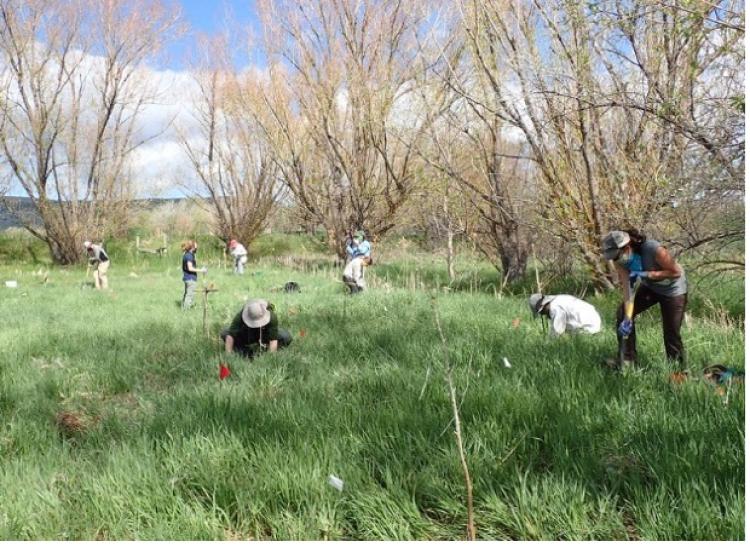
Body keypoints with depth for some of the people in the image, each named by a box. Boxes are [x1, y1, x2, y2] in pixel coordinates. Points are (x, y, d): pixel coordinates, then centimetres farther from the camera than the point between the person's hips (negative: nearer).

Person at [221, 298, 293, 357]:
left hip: (266, 335, -1)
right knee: (224, 333, -24)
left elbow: (273, 340, -37)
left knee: (286, 337, -28)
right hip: (246, 335, 1)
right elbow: (230, 335, -37)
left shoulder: (272, 317, -37)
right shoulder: (240, 316, -35)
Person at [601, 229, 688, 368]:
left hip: (673, 289, -5)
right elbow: (626, 285, -23)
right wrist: (628, 318, -29)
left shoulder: (654, 250, -37)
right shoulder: (621, 258, -21)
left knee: (671, 334, -4)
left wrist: (646, 274, -36)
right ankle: (627, 359, 7)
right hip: (649, 286, 5)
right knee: (623, 313, -4)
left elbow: (676, 272, -26)